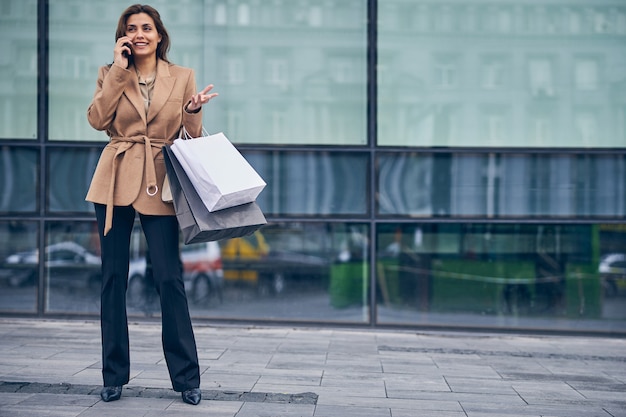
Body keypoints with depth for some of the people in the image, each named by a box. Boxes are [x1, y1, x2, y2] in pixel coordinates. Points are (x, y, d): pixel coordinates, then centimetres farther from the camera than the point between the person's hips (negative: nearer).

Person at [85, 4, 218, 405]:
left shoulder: (183, 77, 8)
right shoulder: (111, 75, 9)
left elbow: (194, 135, 8)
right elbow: (97, 119, -7)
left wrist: (193, 110, -13)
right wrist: (119, 71, -8)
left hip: (160, 185, -1)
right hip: (116, 182, 1)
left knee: (170, 279, -5)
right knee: (113, 278, 3)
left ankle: (187, 377, 4)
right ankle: (114, 376, 14)